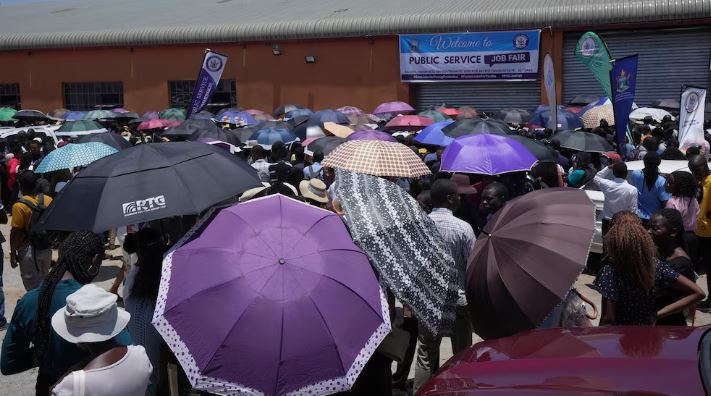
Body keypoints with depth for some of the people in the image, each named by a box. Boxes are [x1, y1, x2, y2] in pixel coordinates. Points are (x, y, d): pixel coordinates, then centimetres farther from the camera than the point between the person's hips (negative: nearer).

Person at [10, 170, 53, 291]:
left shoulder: (19, 206, -17)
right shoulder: (48, 200, -2)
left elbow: (15, 233, -16)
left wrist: (13, 254, -8)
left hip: (29, 251, -5)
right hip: (46, 249, 5)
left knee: (32, 287, 5)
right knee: (44, 281, 20)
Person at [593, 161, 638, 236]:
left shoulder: (607, 184, -11)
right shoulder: (632, 190, -18)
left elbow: (596, 178, 13)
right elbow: (633, 210, -13)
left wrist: (608, 168, 6)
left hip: (607, 222, 3)